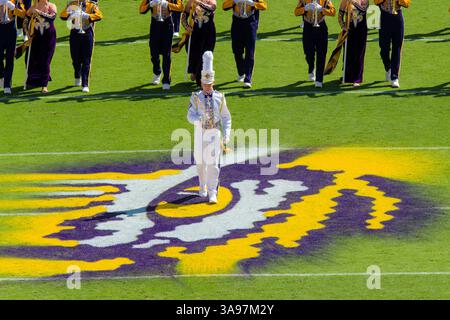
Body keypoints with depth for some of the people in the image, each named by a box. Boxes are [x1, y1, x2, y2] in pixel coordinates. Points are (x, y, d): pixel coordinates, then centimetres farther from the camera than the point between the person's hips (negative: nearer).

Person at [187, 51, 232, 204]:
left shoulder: (220, 98, 0)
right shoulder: (196, 97, -2)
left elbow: (226, 117, 6)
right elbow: (190, 115, -12)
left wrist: (226, 136, -2)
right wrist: (198, 119, -34)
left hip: (215, 133, -1)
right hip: (200, 133, 1)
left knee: (213, 163, -11)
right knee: (200, 162, 14)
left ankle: (212, 193, -12)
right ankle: (203, 187, 39)